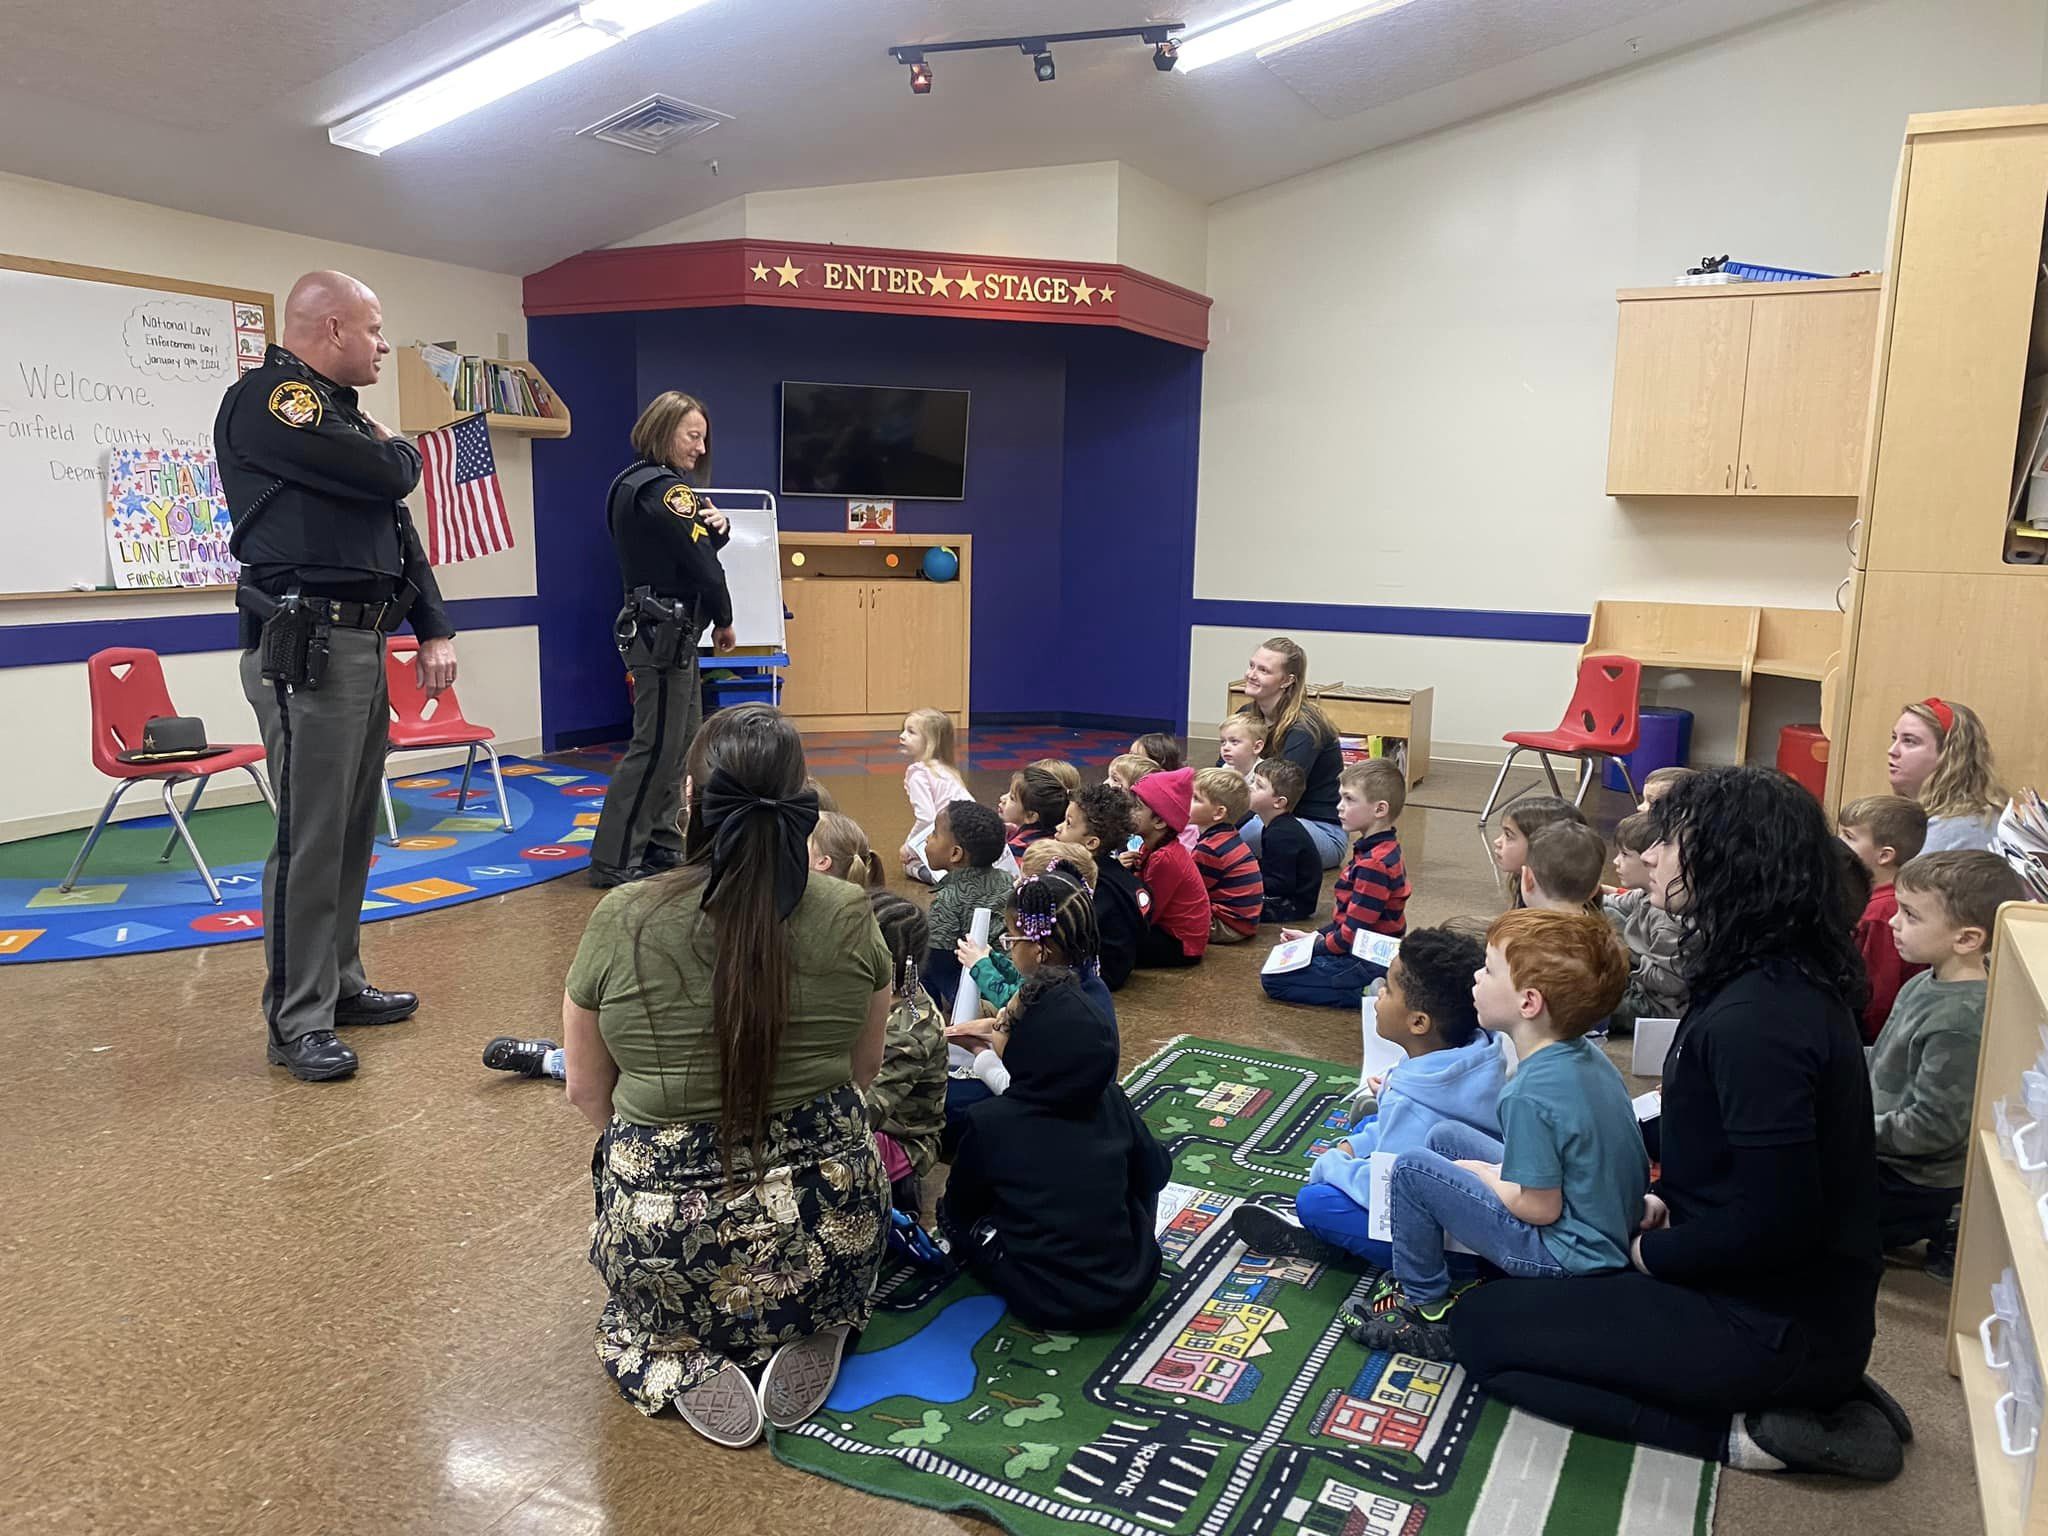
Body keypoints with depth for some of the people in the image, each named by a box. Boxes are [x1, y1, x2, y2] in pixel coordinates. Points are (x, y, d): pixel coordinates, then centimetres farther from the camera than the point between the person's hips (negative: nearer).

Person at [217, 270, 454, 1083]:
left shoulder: (342, 410, 21)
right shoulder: (267, 398, -8)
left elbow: (397, 523, 21)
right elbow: (383, 474, -19)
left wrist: (433, 629, 12)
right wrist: (402, 449, 6)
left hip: (362, 647, 9)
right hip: (306, 649, -9)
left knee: (353, 829, 13)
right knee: (310, 836, -7)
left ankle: (339, 983, 24)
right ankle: (297, 1023, 0)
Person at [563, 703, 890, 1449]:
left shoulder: (621, 919, -13)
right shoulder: (848, 915, -11)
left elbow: (587, 1093, 1)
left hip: (667, 1238, 1)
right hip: (826, 1227, 0)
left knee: (635, 1315, 35)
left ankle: (680, 1364, 3)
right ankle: (808, 1335, 7)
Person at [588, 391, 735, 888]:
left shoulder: (634, 484, 16)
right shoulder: (663, 488, -16)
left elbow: (701, 546, 17)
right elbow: (700, 563, -15)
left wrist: (716, 526, -4)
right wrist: (724, 620, -1)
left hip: (661, 629, 10)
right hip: (665, 631, -10)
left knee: (681, 743, 15)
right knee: (655, 746, -7)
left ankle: (662, 846, 23)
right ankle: (612, 862, -3)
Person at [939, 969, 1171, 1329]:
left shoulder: (989, 1121, -17)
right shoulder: (1113, 1103, -9)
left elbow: (960, 1203, 2)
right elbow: (1156, 1173, 9)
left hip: (1043, 1302, -3)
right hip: (1130, 1287, 3)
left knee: (951, 1212, 16)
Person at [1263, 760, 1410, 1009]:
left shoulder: (1373, 864, -24)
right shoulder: (1381, 851, 9)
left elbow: (1353, 933, -23)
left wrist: (1315, 946, -9)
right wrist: (1317, 936, 5)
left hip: (1366, 963, -10)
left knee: (1273, 979, -13)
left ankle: (1367, 995, -12)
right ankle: (1372, 987, 11)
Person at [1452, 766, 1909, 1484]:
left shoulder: (1753, 1018, -27)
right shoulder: (1789, 979, 4)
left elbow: (1774, 1219, -27)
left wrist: (1651, 1252, -11)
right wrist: (1665, 1201, 3)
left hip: (1778, 1323, -9)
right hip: (1809, 1294, 9)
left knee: (1482, 1326, -3)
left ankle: (1738, 1432, -4)